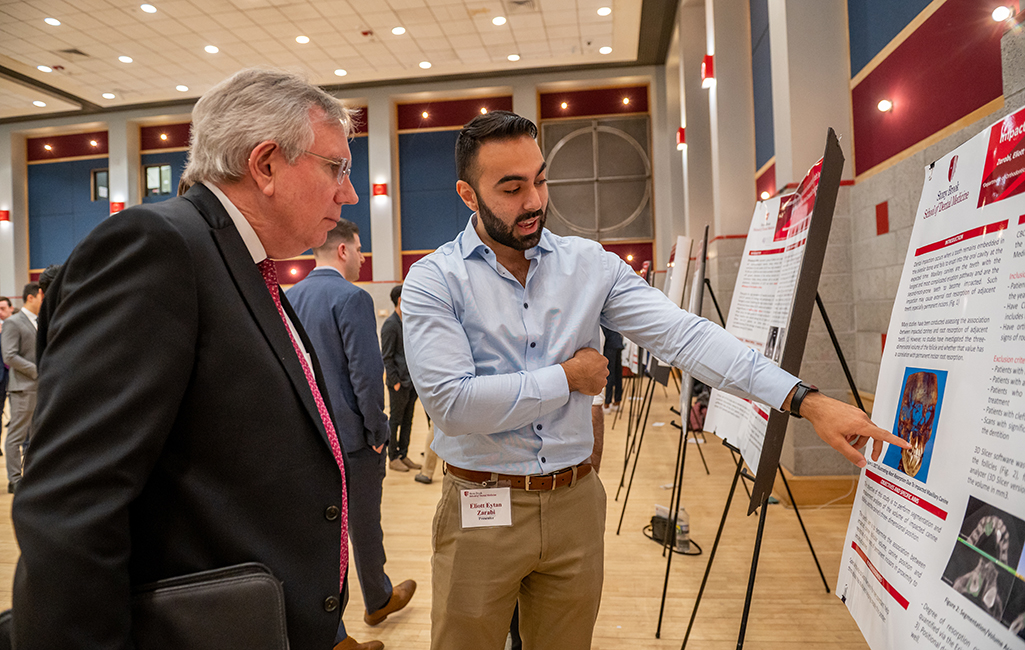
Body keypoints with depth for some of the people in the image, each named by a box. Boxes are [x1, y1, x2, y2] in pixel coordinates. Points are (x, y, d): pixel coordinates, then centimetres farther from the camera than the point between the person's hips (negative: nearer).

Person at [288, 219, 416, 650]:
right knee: (363, 525, 15)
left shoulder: (290, 299, 7)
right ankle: (378, 600, 38)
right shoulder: (351, 297, -16)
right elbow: (366, 372, -22)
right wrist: (377, 429, -11)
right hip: (350, 437, -6)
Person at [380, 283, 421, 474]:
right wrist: (395, 381, -16)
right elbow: (386, 357, -13)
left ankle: (404, 455, 22)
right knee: (395, 420, 3)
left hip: (412, 381, 8)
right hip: (399, 383, -8)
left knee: (407, 420, 13)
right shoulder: (390, 324, -12)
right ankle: (393, 457, 13)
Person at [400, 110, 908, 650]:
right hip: (480, 512, -2)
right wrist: (565, 378, -13)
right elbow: (451, 403, -22)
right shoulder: (434, 280, -11)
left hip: (575, 504, 3)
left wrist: (807, 401, -18)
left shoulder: (589, 263, -1)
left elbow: (683, 335, -9)